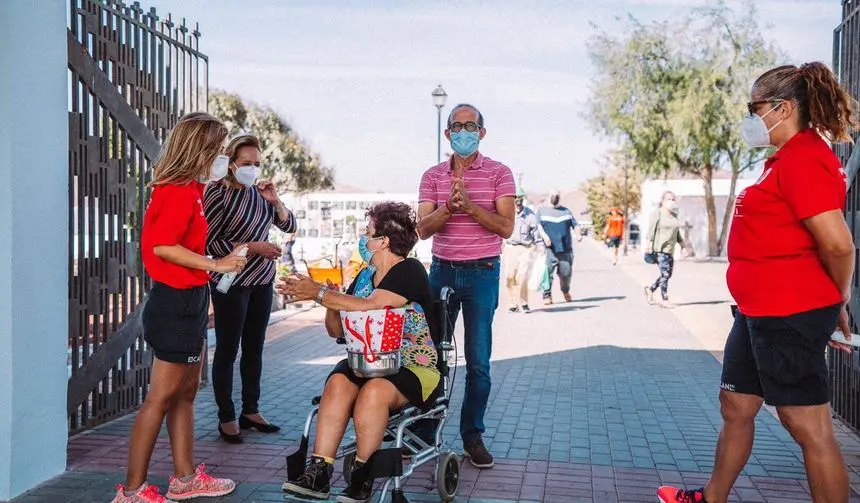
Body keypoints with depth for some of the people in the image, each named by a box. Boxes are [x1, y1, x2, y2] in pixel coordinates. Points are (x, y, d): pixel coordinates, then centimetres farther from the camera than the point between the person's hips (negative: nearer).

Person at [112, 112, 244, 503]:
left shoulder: (189, 189, 12)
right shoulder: (178, 190, -17)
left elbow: (184, 241, 6)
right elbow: (162, 246, -24)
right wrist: (215, 264, -21)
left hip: (188, 301, 10)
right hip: (176, 302, -10)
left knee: (186, 391, 16)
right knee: (162, 395, -2)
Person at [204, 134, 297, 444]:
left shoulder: (259, 192, 7)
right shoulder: (219, 193, -9)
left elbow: (289, 226, 9)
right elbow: (209, 244, -14)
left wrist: (275, 201, -8)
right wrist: (252, 247, -18)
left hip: (262, 281, 6)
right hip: (230, 282, -6)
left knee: (254, 348, 11)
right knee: (227, 350, 1)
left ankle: (251, 411, 22)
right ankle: (226, 418, 12)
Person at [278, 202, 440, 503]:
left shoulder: (410, 272, -9)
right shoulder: (365, 276, 13)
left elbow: (369, 307, -24)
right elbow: (336, 331, 15)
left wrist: (318, 293, -17)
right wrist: (330, 301, -4)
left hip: (414, 367, -6)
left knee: (374, 391, -34)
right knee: (337, 383, -25)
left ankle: (361, 478, -19)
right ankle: (319, 473, -25)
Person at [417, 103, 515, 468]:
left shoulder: (499, 173, 1)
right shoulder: (433, 176, 8)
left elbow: (506, 226, -9)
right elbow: (423, 229, -1)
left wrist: (469, 205, -21)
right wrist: (449, 207, -19)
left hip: (481, 273, -2)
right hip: (441, 271, 2)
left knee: (478, 360, 2)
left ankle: (472, 435, 15)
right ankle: (424, 429, 18)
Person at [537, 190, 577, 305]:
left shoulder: (566, 211, 18)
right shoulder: (542, 211, 10)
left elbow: (575, 224, 14)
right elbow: (538, 226, -3)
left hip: (565, 249, 2)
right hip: (549, 249, -2)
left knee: (566, 272, 5)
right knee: (547, 272, -11)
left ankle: (566, 291, 30)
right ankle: (547, 296, -5)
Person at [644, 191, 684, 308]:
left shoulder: (674, 215, 15)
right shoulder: (657, 213, -5)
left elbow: (677, 233, 22)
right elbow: (651, 229, -12)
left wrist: (682, 245, 20)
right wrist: (648, 243, -21)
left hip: (670, 249, 8)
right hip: (659, 249, -8)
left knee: (668, 274, 10)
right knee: (665, 274, -10)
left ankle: (650, 290, 29)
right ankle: (664, 300, -1)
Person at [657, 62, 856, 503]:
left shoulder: (804, 158, -17)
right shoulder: (788, 158, 16)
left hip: (790, 314, -11)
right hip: (760, 312, 11)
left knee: (809, 428, 0)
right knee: (736, 406, 19)